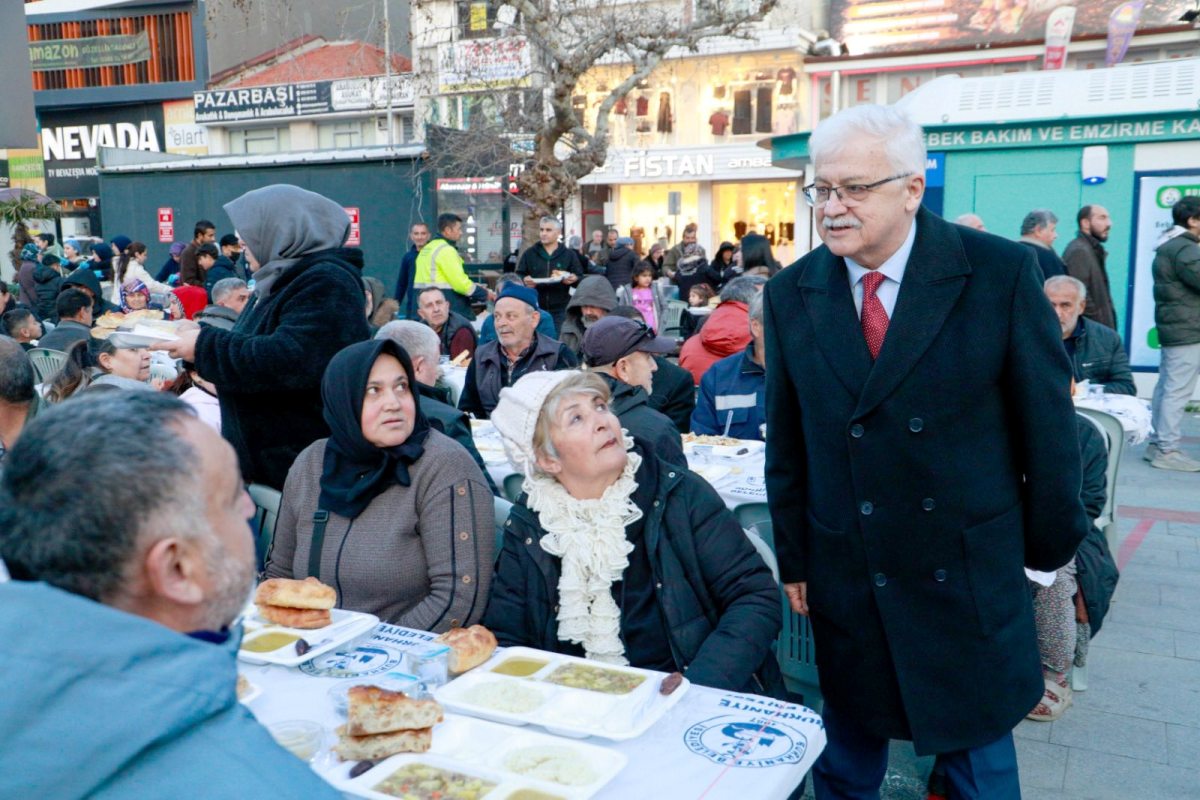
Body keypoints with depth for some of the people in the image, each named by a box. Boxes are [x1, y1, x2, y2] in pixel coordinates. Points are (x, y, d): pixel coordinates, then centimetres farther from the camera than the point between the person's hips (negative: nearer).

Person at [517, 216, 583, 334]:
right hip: (535, 308, 1)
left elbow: (580, 277, 10)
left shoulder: (568, 255, 10)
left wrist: (574, 279, -13)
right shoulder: (529, 254, 11)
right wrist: (524, 280, -11)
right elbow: (518, 276, 12)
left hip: (561, 310, -1)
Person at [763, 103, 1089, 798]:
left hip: (969, 576, -2)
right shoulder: (791, 294, -2)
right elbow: (786, 443, 4)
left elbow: (1046, 420, -3)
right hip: (845, 578, 2)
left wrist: (1050, 540, 3)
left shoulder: (1002, 272, -11)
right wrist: (794, 558, 7)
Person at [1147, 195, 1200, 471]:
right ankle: (1167, 451, -7)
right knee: (1178, 391, -9)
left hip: (1172, 327, 10)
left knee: (1166, 387, 12)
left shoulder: (1168, 246, 17)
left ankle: (1157, 443, 17)